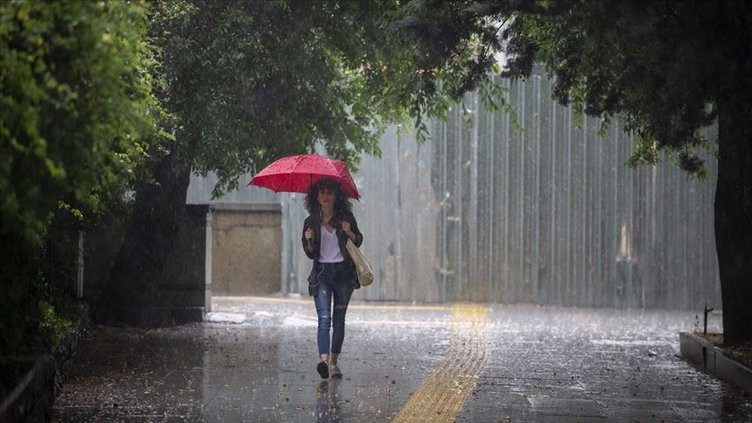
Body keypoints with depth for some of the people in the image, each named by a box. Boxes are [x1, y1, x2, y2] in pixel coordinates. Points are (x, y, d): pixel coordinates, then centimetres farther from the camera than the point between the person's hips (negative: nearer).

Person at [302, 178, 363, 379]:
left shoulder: (346, 217, 3)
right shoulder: (311, 222, 5)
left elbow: (358, 242, 11)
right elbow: (310, 254, 10)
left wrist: (349, 232, -10)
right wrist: (309, 241, -11)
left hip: (343, 272, 1)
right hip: (322, 274, -1)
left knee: (339, 320, 5)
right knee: (324, 318, -17)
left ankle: (334, 362, 16)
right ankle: (323, 359, -33)